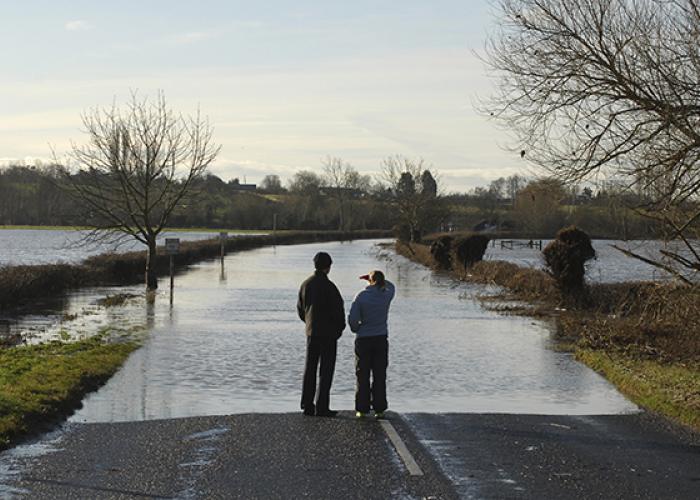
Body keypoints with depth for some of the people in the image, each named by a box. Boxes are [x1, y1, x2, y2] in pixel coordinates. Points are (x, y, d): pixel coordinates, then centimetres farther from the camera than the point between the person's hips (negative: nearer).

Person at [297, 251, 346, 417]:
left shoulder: (306, 284, 5)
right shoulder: (328, 286, -16)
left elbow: (300, 308, 12)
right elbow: (338, 309, -16)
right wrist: (340, 328, 0)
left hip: (311, 332, 6)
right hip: (328, 333, -6)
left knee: (310, 369, 12)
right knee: (326, 370, -2)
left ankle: (307, 405, 14)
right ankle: (322, 407, -4)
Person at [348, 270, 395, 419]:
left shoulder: (361, 296, -9)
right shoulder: (386, 295, -2)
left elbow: (352, 319, -12)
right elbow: (390, 286, 23)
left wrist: (356, 329, 8)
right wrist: (376, 279, 19)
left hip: (363, 340, -2)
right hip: (381, 339, 2)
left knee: (363, 376, 5)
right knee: (379, 376, 7)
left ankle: (362, 409, 6)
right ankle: (379, 409, 6)